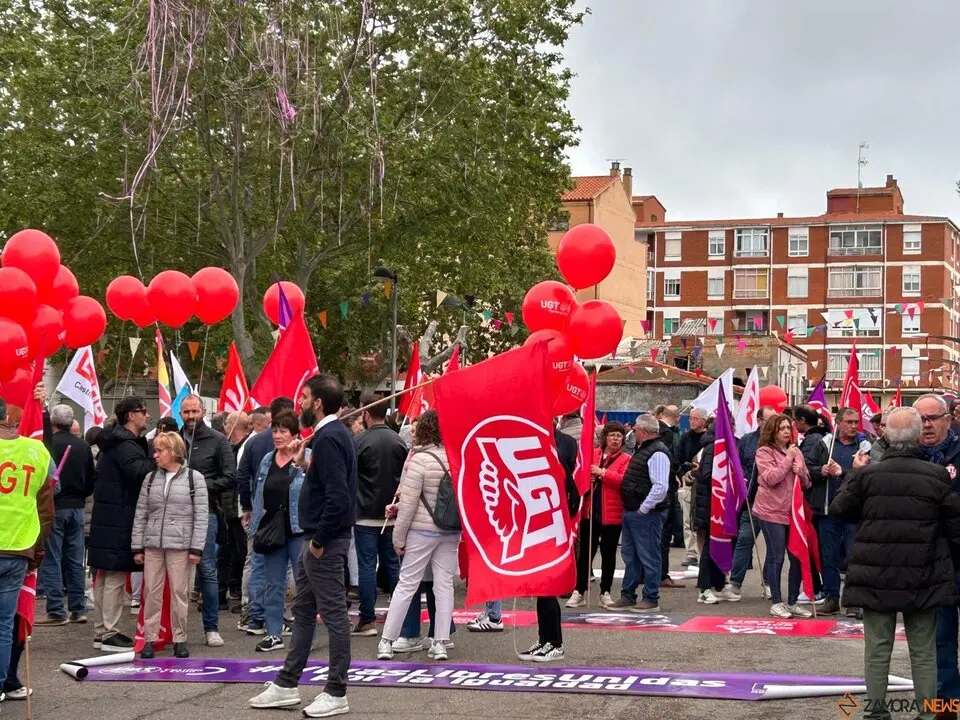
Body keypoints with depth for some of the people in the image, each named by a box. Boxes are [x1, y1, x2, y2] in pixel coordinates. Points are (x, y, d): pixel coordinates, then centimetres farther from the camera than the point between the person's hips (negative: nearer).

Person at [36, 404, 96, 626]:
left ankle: (56, 611, -3)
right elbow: (92, 479, 9)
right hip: (77, 507, 6)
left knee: (52, 560, -1)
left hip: (55, 507, -6)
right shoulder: (84, 446, 4)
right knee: (75, 560, 11)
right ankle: (78, 609, 13)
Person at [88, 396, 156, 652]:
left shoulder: (117, 442, 16)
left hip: (107, 517, 10)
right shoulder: (125, 445, -16)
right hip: (118, 519, -10)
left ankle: (101, 631, 20)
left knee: (105, 576, 13)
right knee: (115, 576, -5)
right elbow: (139, 471, -30)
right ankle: (109, 634, -1)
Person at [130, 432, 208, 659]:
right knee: (152, 592, 4)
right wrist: (137, 547, 5)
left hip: (180, 545, -3)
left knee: (179, 592, 2)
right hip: (153, 544, 3)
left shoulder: (194, 478, -2)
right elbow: (140, 514, 10)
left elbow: (201, 516, -4)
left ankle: (179, 639, 11)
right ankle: (149, 638, 10)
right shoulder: (150, 479, 9)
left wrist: (196, 548, -9)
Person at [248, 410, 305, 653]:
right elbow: (259, 495, 17)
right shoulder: (267, 460, 12)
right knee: (273, 584, 11)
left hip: (299, 530, -6)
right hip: (272, 530, 6)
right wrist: (255, 525, 14)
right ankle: (274, 634, 19)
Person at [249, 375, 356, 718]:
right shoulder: (334, 433, 13)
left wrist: (320, 540, -20)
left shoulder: (329, 438, -19)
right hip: (318, 537, 11)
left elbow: (337, 496, -26)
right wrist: (305, 464, 7)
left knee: (333, 612, -2)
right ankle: (287, 685, 25)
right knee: (303, 610, 16)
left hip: (325, 541, -11)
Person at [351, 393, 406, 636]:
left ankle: (367, 620, 1)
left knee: (366, 566, 0)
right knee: (393, 564, 12)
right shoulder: (398, 441, 2)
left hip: (366, 515, -4)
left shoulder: (360, 442, -12)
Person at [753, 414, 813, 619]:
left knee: (797, 557, 6)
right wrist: (788, 459, -14)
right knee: (776, 557, -2)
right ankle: (776, 602, 8)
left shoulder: (796, 452, 13)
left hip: (793, 511, 6)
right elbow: (771, 478, -17)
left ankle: (792, 602, 16)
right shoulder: (764, 452, -4)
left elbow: (806, 484, 16)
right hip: (772, 512, -6)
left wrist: (801, 472, -5)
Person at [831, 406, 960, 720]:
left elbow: (839, 510, 4)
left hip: (876, 577, 0)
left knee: (877, 650, 9)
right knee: (924, 653, 10)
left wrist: (851, 478, 18)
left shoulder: (866, 474, -8)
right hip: (923, 578, 0)